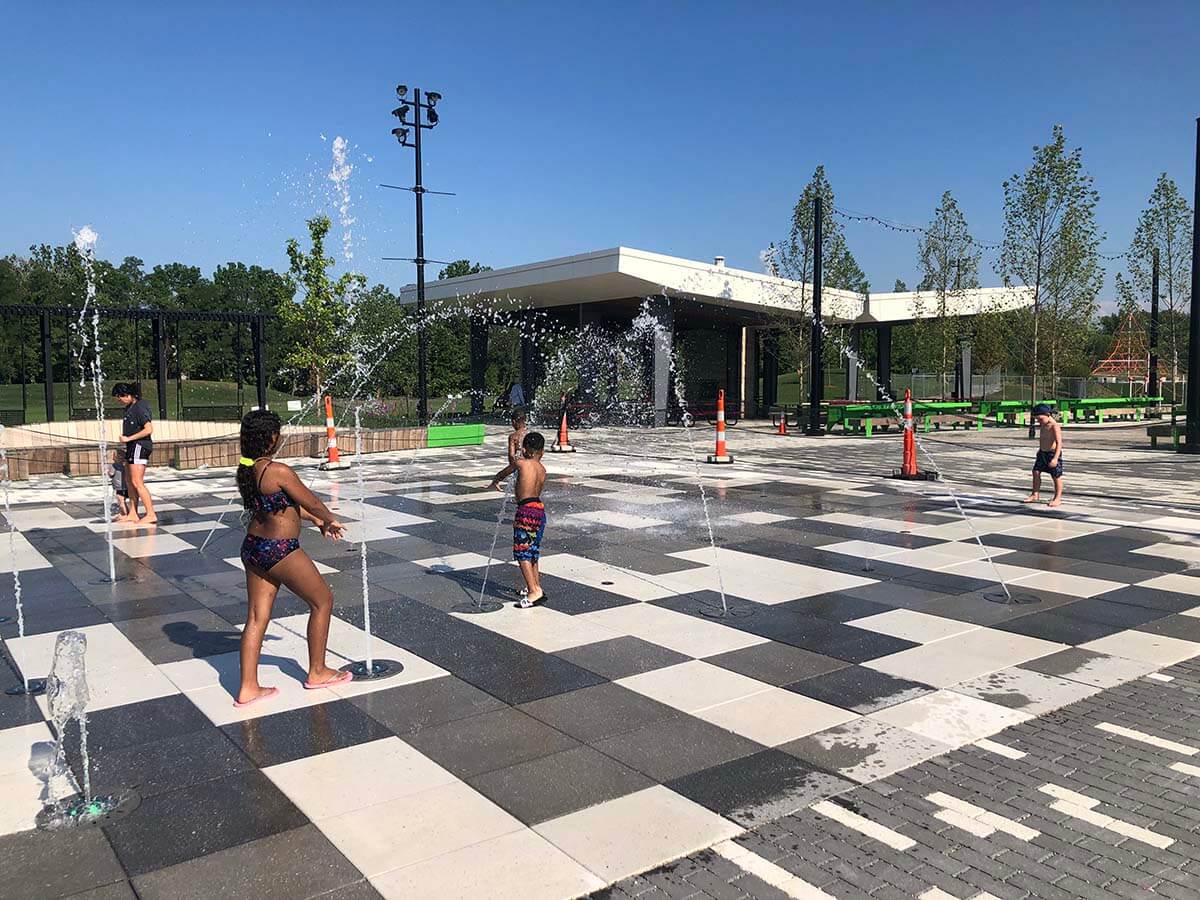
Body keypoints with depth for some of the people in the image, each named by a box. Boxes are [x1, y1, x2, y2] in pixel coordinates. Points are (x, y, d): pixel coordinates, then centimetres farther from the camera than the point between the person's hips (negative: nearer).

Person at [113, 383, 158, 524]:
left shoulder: (140, 407, -15)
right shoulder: (129, 407, 14)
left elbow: (149, 429, -23)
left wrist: (128, 438, -18)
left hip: (140, 446, -10)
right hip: (132, 447, 10)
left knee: (137, 482, -13)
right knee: (129, 481, 14)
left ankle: (151, 515, -12)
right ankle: (132, 514, 21)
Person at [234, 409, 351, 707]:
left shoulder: (244, 470, 4)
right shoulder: (279, 471, -23)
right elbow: (313, 503, -11)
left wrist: (315, 520, 21)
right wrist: (330, 520, 10)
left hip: (252, 548, 8)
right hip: (280, 551, -8)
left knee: (257, 617, 13)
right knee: (322, 601, 12)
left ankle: (248, 688, 16)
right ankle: (317, 672, 24)